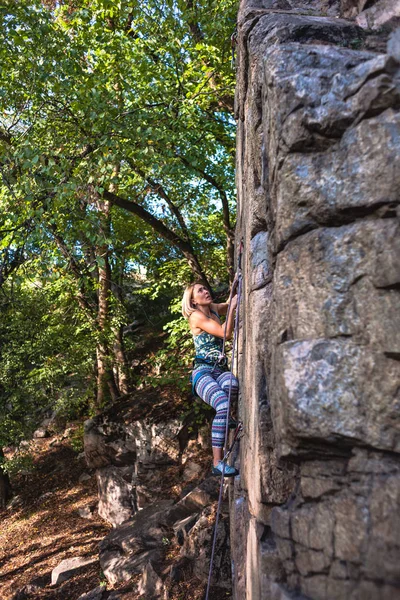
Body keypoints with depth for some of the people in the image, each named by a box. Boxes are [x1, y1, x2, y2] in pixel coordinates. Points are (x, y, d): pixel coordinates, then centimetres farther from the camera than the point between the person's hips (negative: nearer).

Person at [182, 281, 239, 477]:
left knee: (233, 384, -34)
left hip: (220, 370, 6)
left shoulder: (214, 309, 17)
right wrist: (232, 306, -9)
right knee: (224, 406, -32)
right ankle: (217, 462, -28)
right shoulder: (196, 316, -4)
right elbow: (226, 333, -13)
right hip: (203, 372, -5)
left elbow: (233, 302, 29)